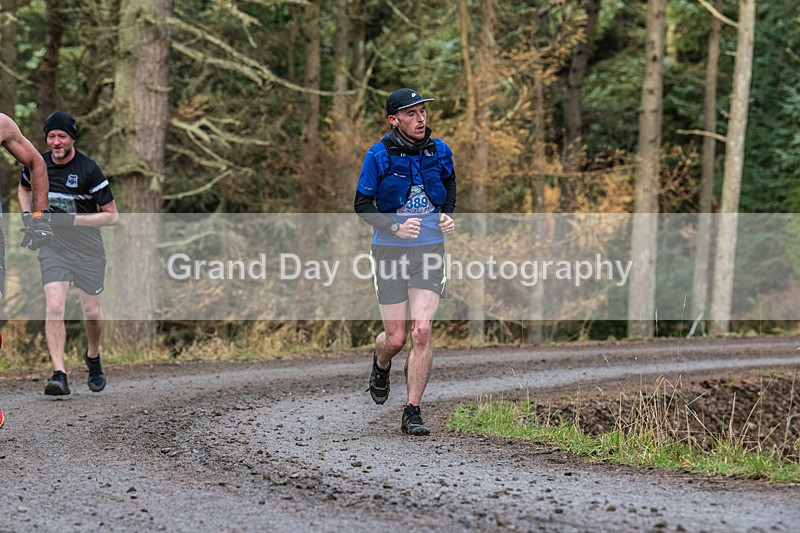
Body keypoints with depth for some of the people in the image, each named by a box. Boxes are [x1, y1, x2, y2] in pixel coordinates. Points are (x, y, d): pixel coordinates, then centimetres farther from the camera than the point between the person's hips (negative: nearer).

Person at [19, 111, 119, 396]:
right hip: (52, 247, 2)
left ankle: (93, 357, 38)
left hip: (88, 250, -2)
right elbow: (23, 187, 26)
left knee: (91, 312, 7)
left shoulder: (89, 170, -13)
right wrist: (27, 215, 7)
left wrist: (74, 220, -21)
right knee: (54, 307, -17)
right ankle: (59, 374, -22)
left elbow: (112, 216, -10)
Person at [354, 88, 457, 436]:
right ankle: (381, 366, 42)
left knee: (422, 331, -13)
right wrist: (395, 227, -19)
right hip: (390, 251, -1)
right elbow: (362, 205, -4)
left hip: (429, 250, 1)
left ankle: (412, 414, -6)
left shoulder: (439, 152, 1)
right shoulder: (379, 156, -9)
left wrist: (447, 215, 1)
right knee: (396, 338, 3)